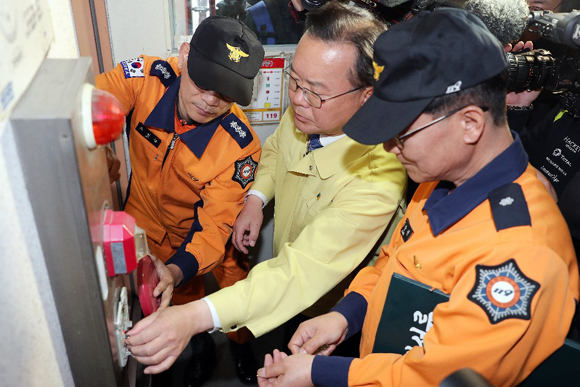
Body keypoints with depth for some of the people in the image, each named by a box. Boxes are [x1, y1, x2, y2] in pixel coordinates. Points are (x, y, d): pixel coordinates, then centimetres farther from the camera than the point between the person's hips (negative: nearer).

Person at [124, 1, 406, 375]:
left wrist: (196, 316, -51)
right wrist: (255, 199, -10)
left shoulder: (376, 178, -38)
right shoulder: (305, 111, -16)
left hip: (324, 315, -6)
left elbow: (304, 272, -42)